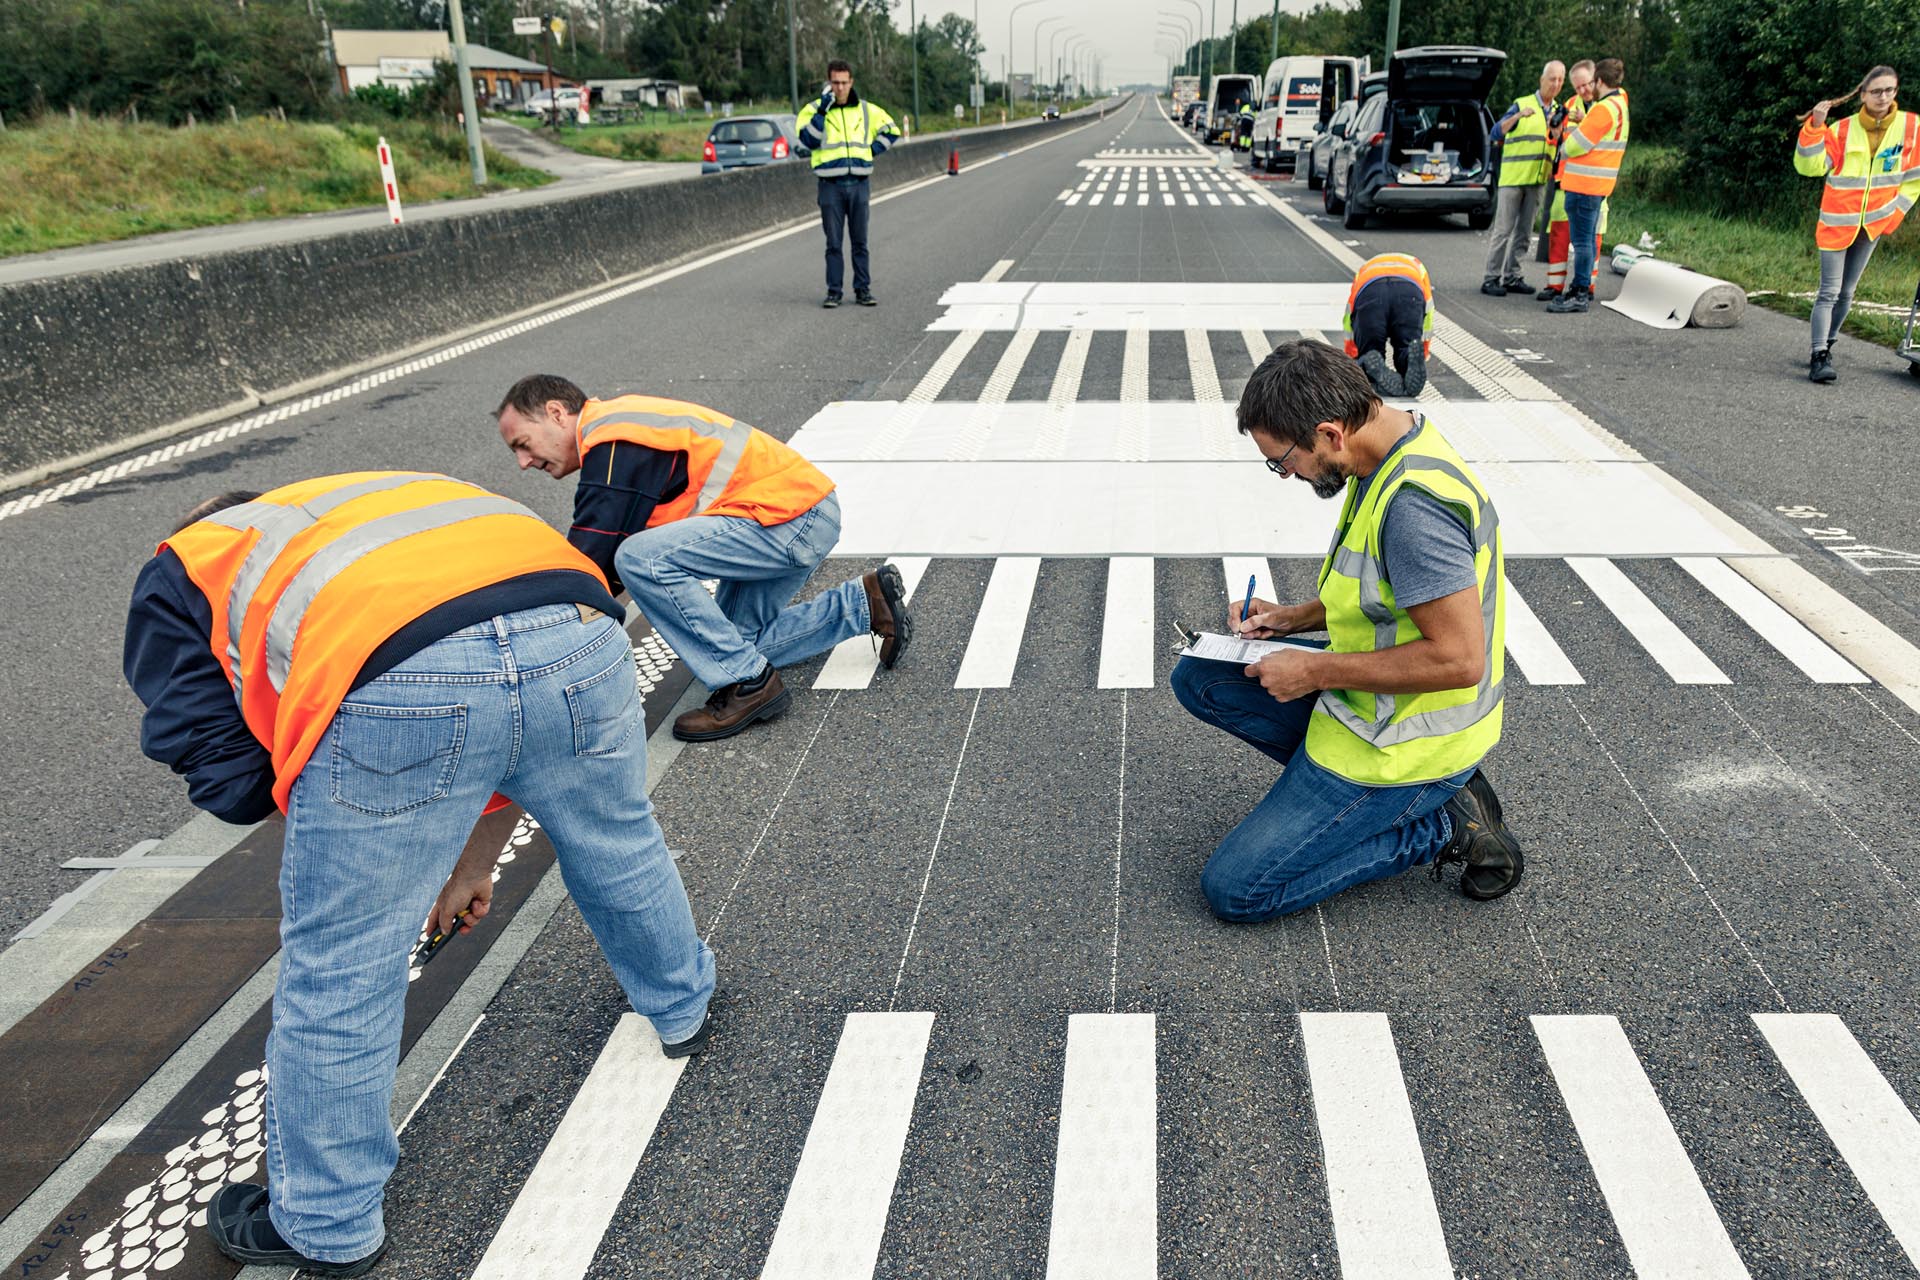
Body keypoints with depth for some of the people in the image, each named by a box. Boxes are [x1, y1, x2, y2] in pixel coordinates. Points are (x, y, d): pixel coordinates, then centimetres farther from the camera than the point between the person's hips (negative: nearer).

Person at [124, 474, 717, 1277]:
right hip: (578, 638, 5)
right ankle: (682, 1006, 60)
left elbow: (223, 776, 17)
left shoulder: (176, 574, 31)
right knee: (620, 847, 33)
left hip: (397, 684, -5)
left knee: (339, 969, 17)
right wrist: (475, 849, 48)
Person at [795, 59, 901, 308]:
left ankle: (863, 289, 11)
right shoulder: (814, 109, 3)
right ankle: (833, 291, 6)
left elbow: (891, 131, 20)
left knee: (860, 241, 5)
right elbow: (808, 141, -11)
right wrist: (822, 111, -16)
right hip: (830, 184, -2)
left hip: (859, 182, 2)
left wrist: (872, 150, 8)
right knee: (833, 243, 0)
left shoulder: (866, 110, 9)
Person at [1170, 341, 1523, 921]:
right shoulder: (1388, 452, 2)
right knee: (1198, 677, 10)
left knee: (1233, 890, -6)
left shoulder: (1414, 504, -30)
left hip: (1405, 737, -10)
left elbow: (1458, 659, -30)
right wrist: (1292, 617, 4)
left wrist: (1317, 669, -21)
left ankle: (1445, 824, 2)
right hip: (1368, 694, 10)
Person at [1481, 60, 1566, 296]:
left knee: (1523, 231, 7)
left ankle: (1512, 277, 12)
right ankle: (1490, 278, -5)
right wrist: (1518, 116, -27)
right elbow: (1496, 133, -12)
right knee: (1504, 229, -7)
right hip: (1513, 177, -6)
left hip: (1538, 180, 6)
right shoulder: (1522, 104, -2)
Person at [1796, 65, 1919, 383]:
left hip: (1873, 225, 3)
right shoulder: (1843, 130, -8)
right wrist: (1815, 127, -26)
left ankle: (1827, 347, 21)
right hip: (1838, 222, -3)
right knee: (1829, 292, -11)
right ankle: (1819, 357, -17)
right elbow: (1811, 166, -17)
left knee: (1846, 293, 10)